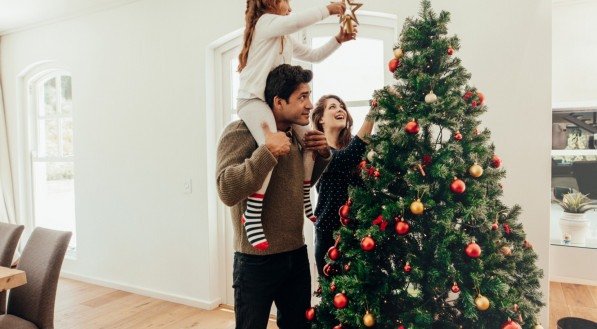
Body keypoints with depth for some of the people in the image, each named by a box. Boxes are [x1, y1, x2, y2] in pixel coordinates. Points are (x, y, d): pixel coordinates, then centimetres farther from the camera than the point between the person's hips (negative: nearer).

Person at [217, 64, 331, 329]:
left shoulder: (294, 134, 8)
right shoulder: (241, 132, -16)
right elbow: (227, 191, -27)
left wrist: (322, 154, 3)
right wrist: (268, 151, -30)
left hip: (296, 254, 7)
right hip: (257, 260, -7)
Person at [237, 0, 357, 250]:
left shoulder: (286, 39, 25)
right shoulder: (265, 22, -3)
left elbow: (314, 55, 27)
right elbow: (298, 21, -21)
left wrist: (338, 39, 15)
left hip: (275, 100, 10)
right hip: (253, 99, -10)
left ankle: (304, 199, 18)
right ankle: (252, 216, -29)